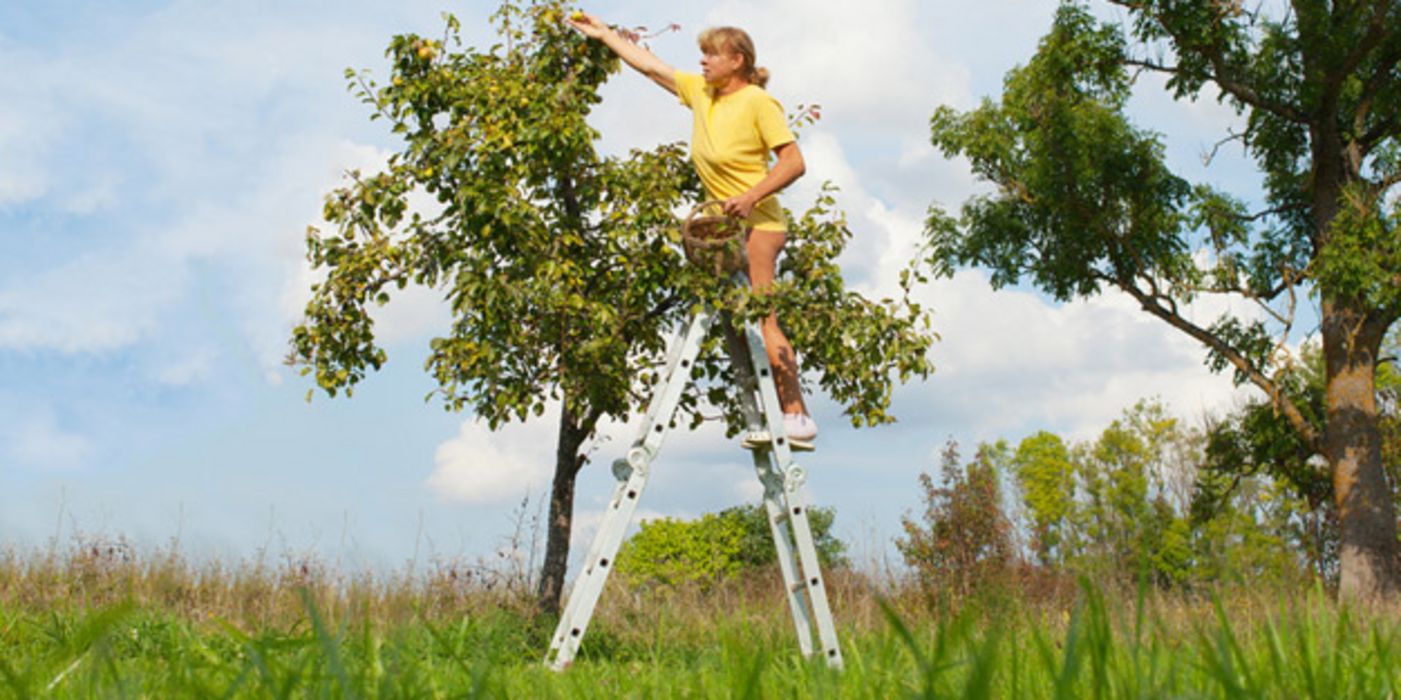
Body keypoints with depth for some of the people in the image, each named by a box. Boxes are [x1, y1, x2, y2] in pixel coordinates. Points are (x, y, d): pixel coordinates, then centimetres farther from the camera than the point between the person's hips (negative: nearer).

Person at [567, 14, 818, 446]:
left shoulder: (758, 102, -11)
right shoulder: (699, 91, 10)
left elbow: (794, 162, -15)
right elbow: (649, 65, 20)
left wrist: (752, 196, -25)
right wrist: (603, 34, 24)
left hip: (756, 223, -8)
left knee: (759, 318, -16)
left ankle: (797, 415, -15)